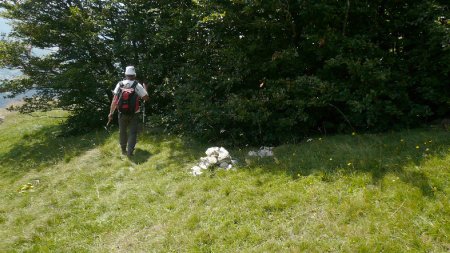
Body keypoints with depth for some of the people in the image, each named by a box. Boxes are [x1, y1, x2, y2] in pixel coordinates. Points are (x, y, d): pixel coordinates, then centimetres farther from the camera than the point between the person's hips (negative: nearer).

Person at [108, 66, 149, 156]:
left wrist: (111, 113, -1)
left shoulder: (120, 84, -5)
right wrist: (145, 89, 11)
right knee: (133, 132, 7)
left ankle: (123, 150, 31)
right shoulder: (137, 85, -11)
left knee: (122, 132, 18)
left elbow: (114, 100, -6)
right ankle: (130, 151, 1)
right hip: (133, 114, -2)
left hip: (122, 113, 2)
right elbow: (146, 98, -6)